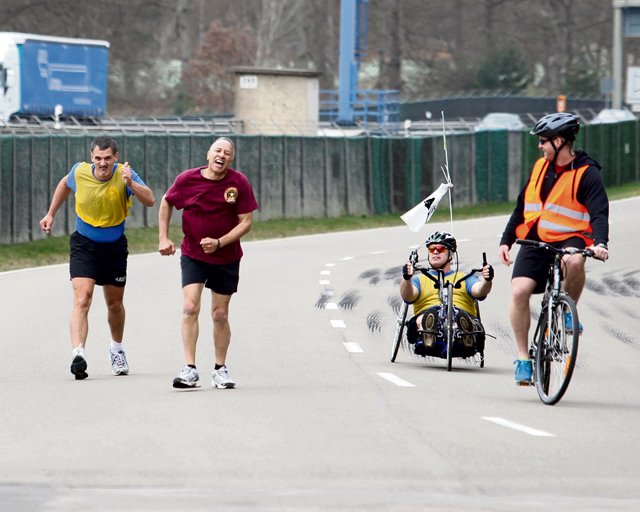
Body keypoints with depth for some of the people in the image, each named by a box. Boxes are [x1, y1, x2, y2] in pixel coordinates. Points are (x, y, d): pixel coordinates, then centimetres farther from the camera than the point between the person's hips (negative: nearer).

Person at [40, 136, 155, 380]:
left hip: (115, 246, 1)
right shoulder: (79, 172, -12)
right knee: (82, 299, -21)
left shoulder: (124, 174, -17)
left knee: (115, 303, 15)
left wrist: (130, 184, -46)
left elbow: (150, 201, -31)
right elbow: (65, 184, 14)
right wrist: (51, 214, 17)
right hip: (84, 245, -1)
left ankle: (117, 351, 42)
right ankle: (78, 355, -34)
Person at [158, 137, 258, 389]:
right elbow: (166, 203, 9)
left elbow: (246, 222, -8)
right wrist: (163, 238, 5)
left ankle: (220, 369, 21)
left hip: (226, 258, 0)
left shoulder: (239, 183, -12)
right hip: (193, 255, 0)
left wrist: (219, 242, -21)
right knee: (190, 307, -16)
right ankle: (190, 369, -16)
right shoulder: (187, 179, -10)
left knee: (220, 314, 5)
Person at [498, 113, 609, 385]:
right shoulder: (540, 167, 12)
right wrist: (505, 241, 15)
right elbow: (522, 207, 20)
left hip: (569, 238, -4)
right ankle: (523, 358, -5)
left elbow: (599, 213, -16)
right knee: (519, 291, -18)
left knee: (574, 261, -40)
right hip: (535, 240, 4)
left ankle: (568, 311, -10)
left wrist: (600, 243, -34)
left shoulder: (587, 173, -6)